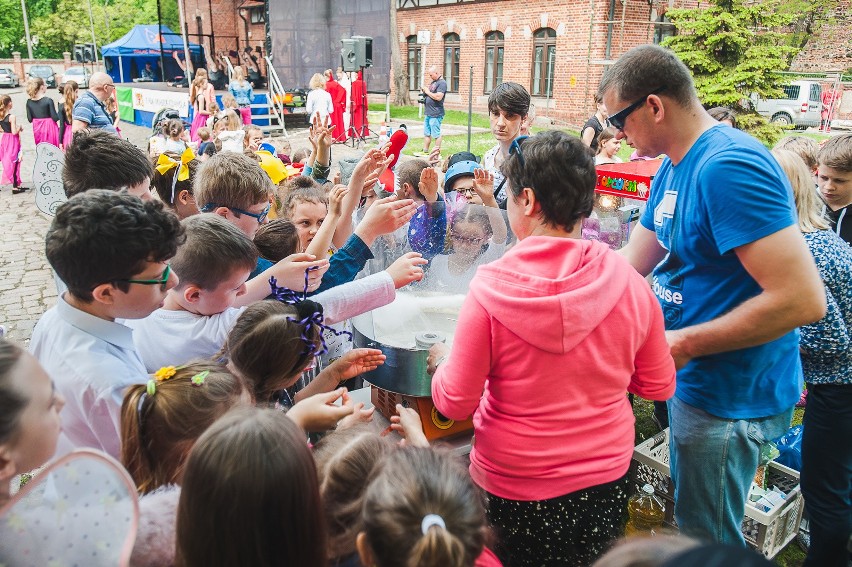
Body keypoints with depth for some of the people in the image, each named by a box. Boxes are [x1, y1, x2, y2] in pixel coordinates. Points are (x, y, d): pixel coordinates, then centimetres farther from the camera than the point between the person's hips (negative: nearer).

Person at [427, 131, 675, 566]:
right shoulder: (630, 284, -13)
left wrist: (441, 360, 6)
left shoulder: (491, 288, -22)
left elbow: (455, 402, -15)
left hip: (512, 490, -2)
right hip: (606, 481, 3)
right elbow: (658, 386, 1)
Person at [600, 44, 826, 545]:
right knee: (693, 520, 28)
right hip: (695, 381, 9)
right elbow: (632, 264, 11)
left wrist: (684, 343, -23)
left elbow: (803, 298, -30)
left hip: (730, 397, -9)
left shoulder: (728, 166, -26)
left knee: (707, 542, 12)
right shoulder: (673, 168, 5)